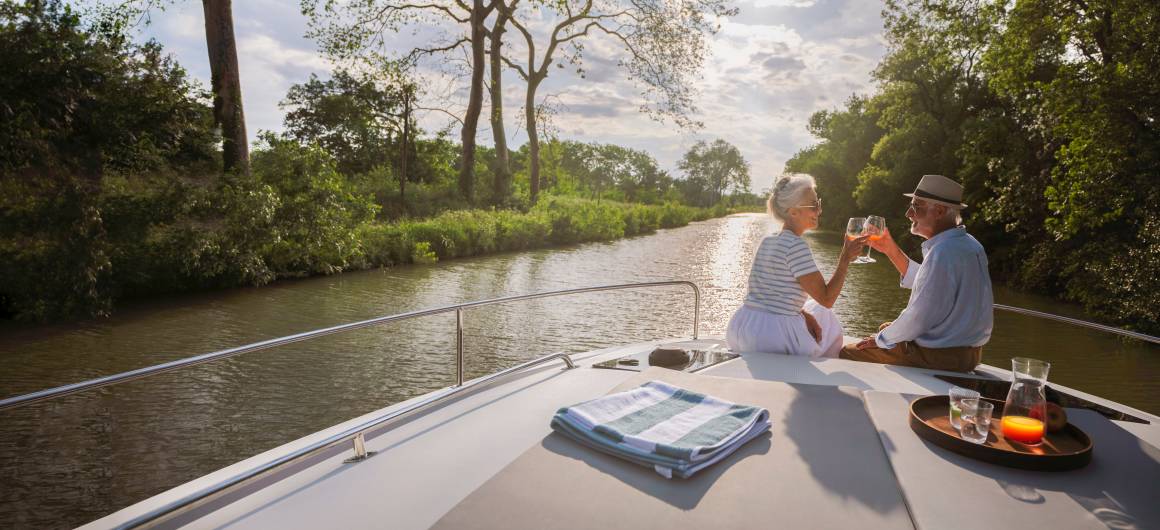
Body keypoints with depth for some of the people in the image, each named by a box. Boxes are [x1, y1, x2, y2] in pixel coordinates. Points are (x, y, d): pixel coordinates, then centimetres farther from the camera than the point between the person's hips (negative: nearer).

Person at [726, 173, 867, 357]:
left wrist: (803, 313, 4)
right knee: (828, 324, 20)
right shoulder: (796, 246, -15)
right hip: (775, 335, -8)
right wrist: (845, 258, -8)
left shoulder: (768, 241, 10)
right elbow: (826, 299, -14)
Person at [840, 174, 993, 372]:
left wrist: (881, 339, -8)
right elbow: (924, 283, 16)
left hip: (940, 356, -10)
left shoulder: (943, 253, -27)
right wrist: (891, 249, 11)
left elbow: (919, 317, -25)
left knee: (847, 353, -3)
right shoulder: (965, 243, 6)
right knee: (886, 328, 30)